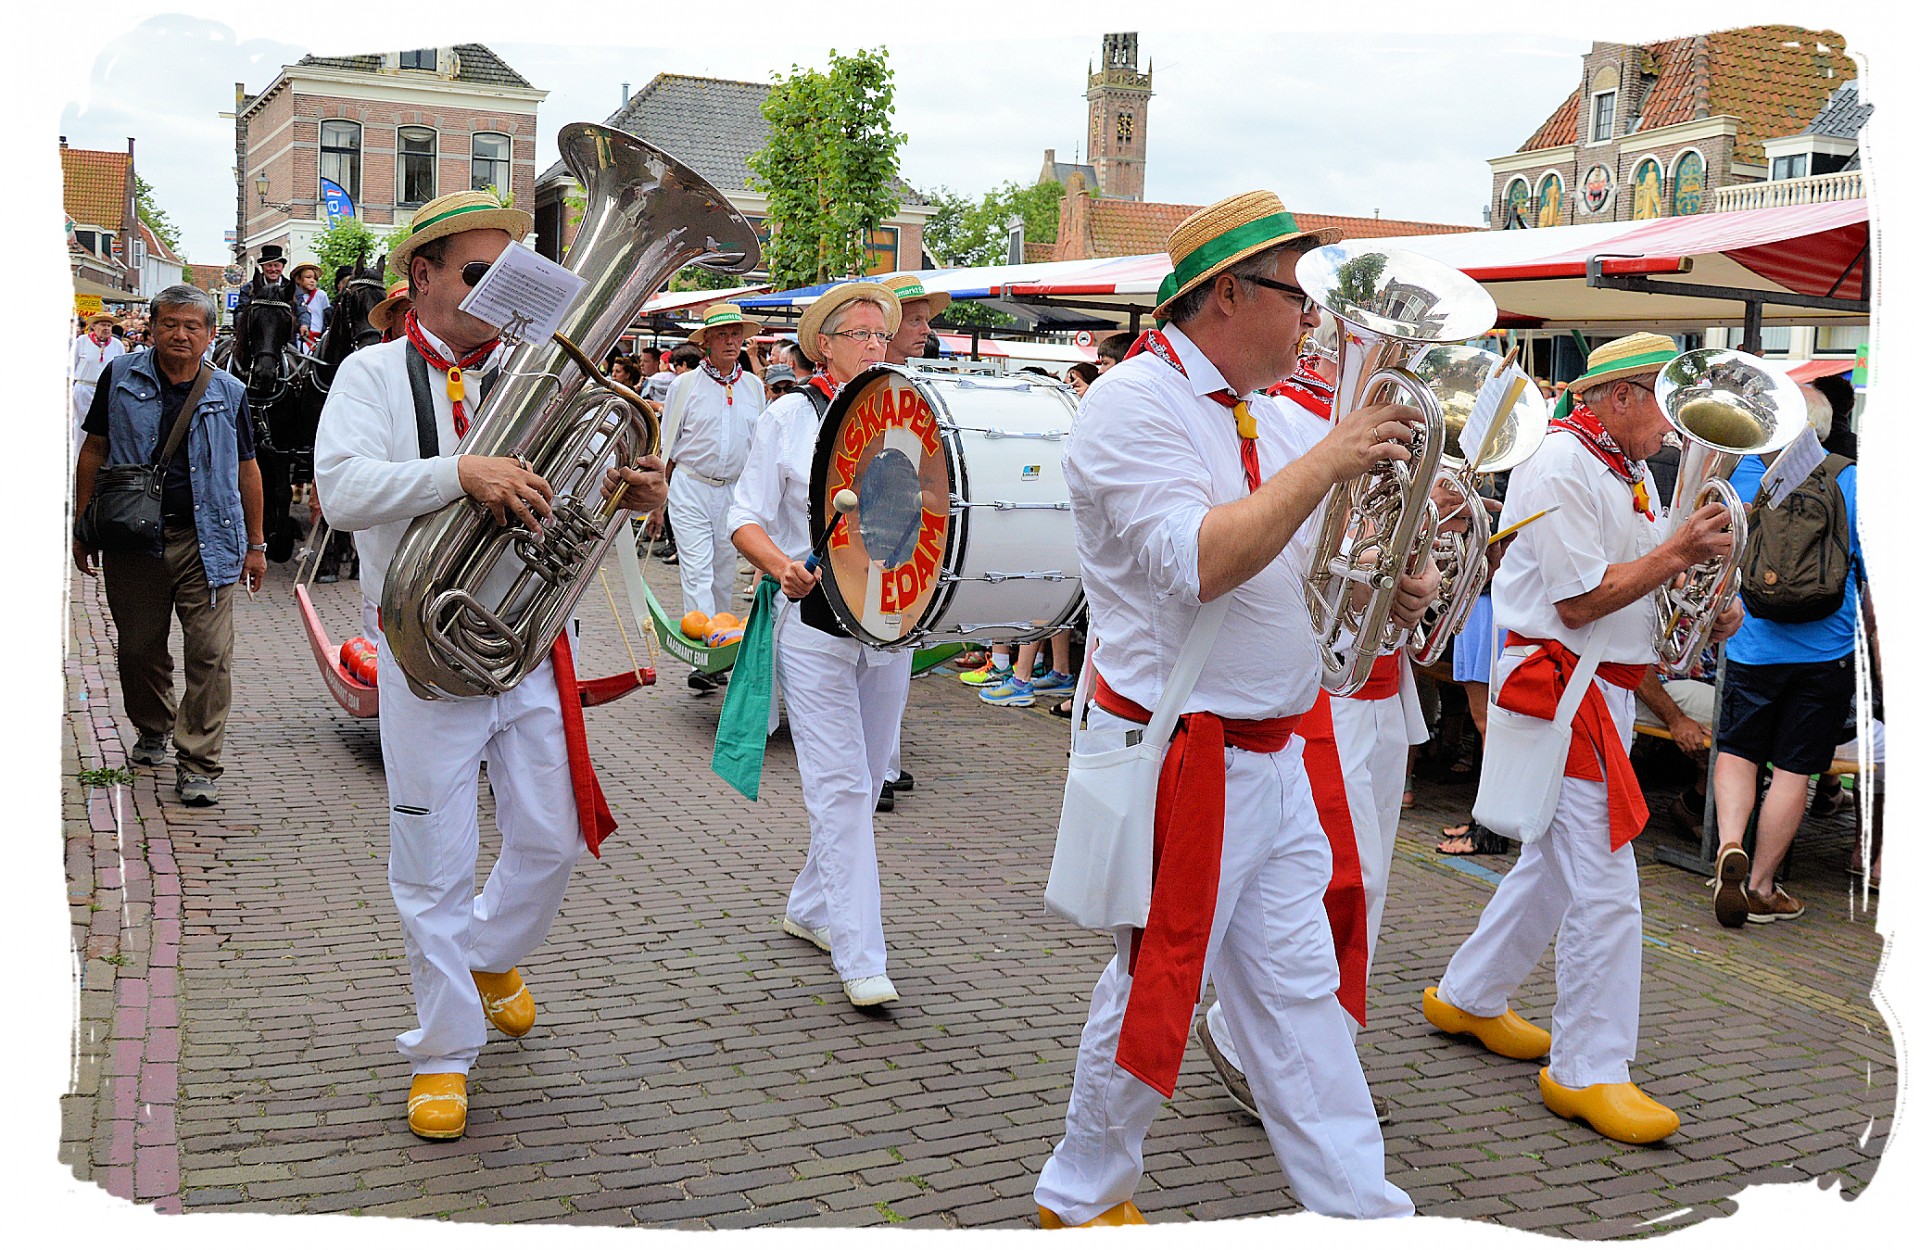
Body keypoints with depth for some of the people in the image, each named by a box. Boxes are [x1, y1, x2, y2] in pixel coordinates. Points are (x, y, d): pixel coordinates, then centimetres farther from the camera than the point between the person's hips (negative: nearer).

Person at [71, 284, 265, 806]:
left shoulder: (228, 392, 5)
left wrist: (256, 544, 10)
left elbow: (246, 469, 11)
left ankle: (198, 764, -1)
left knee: (209, 654, -7)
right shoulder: (121, 378, 4)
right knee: (139, 649, 13)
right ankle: (152, 730, 38)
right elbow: (93, 452, 10)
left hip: (206, 542, -1)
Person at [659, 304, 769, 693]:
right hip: (690, 489, -3)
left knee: (724, 576, 8)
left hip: (734, 492, 3)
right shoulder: (685, 385, 0)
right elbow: (666, 445, 5)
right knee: (697, 573, -11)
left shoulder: (753, 387, 9)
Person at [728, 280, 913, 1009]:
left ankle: (810, 908, 32)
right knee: (841, 786, -8)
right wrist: (782, 566, -22)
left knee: (865, 782, 13)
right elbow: (747, 518, -3)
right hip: (814, 620, -4)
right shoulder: (789, 417, 1)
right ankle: (860, 958, -6)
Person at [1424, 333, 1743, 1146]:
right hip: (1559, 688, -11)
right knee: (1604, 890, -9)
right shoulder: (1562, 468, -16)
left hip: (1605, 689, 11)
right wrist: (1677, 554, -19)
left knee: (1556, 865, 20)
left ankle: (1466, 998, 35)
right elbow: (1580, 598, -20)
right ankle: (1587, 1072, 0)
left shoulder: (1626, 471, 16)